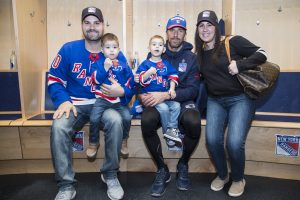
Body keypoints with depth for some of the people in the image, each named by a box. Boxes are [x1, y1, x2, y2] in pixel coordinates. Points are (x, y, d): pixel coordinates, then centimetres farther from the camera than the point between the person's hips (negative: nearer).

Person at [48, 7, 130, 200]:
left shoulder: (116, 54, 3)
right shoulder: (68, 49, 2)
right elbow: (54, 79, 5)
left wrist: (121, 91, -19)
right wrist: (64, 101, -13)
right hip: (75, 104, 1)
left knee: (115, 120, -33)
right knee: (58, 127, -30)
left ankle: (110, 174, -10)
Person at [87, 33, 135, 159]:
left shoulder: (124, 66, 10)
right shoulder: (98, 64, 8)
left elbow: (131, 82, 6)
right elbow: (96, 79, -7)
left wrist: (123, 90, -11)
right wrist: (105, 68, -16)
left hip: (120, 100, 1)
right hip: (102, 99, 0)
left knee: (127, 116, -21)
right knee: (94, 118, -21)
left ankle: (123, 142, 6)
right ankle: (93, 143, 7)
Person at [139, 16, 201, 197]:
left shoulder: (191, 58, 3)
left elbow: (193, 90, -7)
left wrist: (166, 95, -21)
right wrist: (142, 94, -18)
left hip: (182, 102, 0)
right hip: (157, 102, 1)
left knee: (194, 123, -34)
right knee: (146, 121, -33)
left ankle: (183, 165, -2)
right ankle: (162, 170, -9)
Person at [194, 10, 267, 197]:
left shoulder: (233, 43, -4)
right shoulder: (199, 55, 9)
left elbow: (261, 54, -5)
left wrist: (239, 65, -19)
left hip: (240, 98, -3)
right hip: (215, 101, 4)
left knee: (234, 142, -19)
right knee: (212, 139, -17)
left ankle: (238, 179, 13)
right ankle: (222, 175, 14)